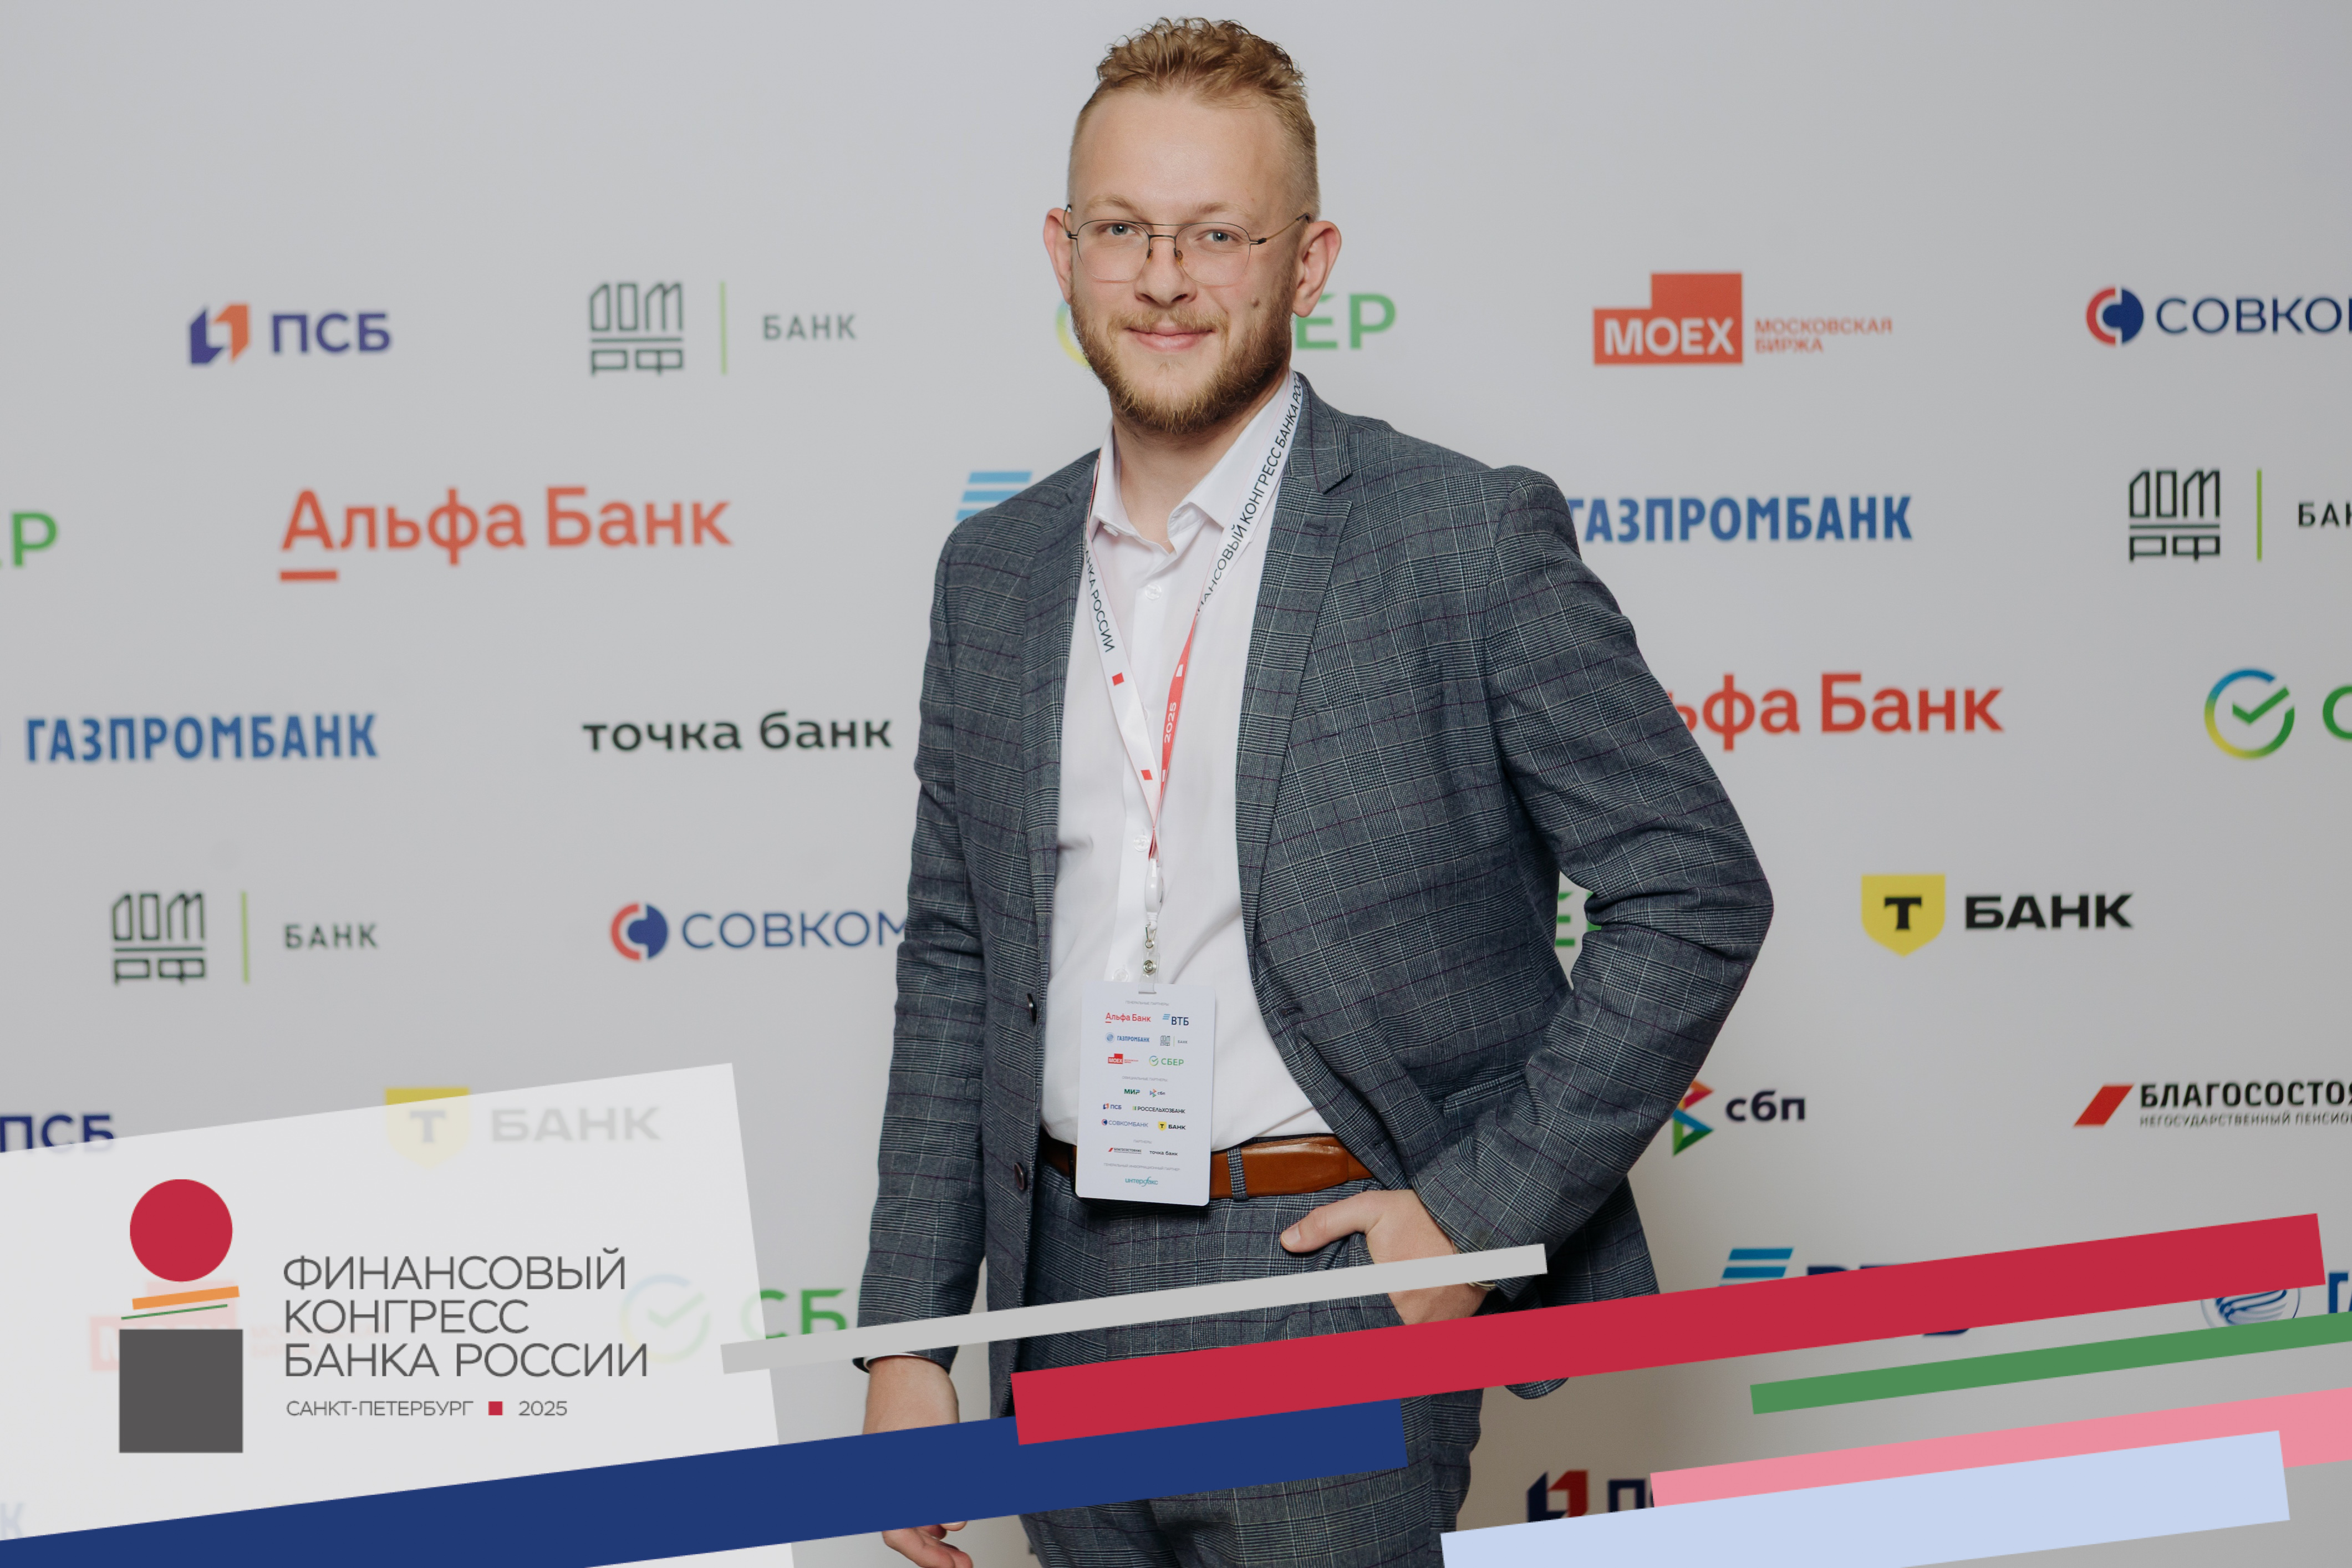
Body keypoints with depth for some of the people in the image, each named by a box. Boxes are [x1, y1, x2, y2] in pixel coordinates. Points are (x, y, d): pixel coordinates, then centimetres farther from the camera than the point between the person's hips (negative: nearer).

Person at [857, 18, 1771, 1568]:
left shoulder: (1468, 539, -7)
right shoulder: (993, 572, 9)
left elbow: (1697, 893, -8)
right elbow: (956, 968, 12)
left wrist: (1482, 1206, -12)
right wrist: (909, 1337, 8)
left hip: (1336, 1280, -5)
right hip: (1071, 1303, 5)